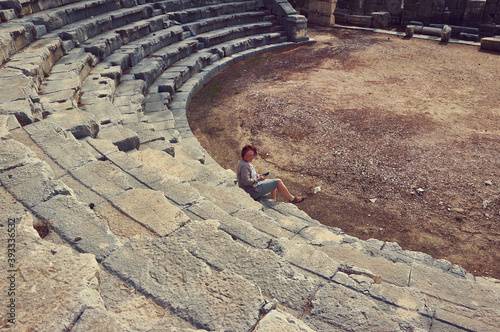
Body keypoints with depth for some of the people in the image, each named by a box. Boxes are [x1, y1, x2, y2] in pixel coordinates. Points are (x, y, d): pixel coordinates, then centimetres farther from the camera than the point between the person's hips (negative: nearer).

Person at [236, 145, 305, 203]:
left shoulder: (242, 162, 5)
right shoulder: (244, 166, -26)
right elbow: (245, 182, -32)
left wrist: (257, 175, 5)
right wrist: (259, 179, -21)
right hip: (253, 192, -11)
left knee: (273, 182, 24)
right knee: (278, 182, -4)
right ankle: (292, 199, 13)